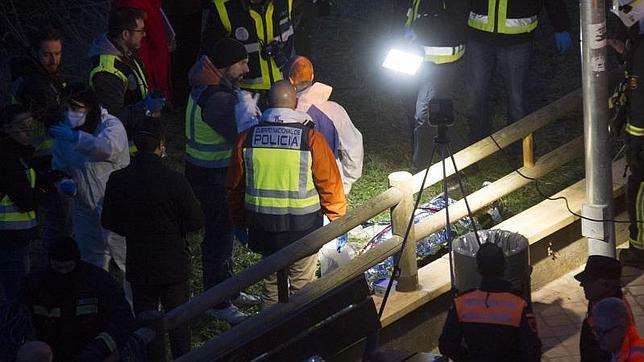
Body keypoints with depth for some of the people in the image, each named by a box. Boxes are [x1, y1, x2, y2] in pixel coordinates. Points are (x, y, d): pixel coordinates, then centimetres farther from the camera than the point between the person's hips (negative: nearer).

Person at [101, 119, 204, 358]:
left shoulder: (117, 180, -10)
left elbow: (108, 222, 1)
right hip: (174, 265, -2)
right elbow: (196, 221, -12)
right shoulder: (174, 181, -20)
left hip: (138, 265, 2)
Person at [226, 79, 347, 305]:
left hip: (263, 227, 3)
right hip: (302, 227, -3)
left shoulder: (246, 139, -4)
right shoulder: (311, 139, -13)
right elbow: (330, 185, -7)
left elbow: (234, 187, 5)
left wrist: (239, 223, 19)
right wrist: (338, 221, 7)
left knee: (271, 285, 17)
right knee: (303, 286, 10)